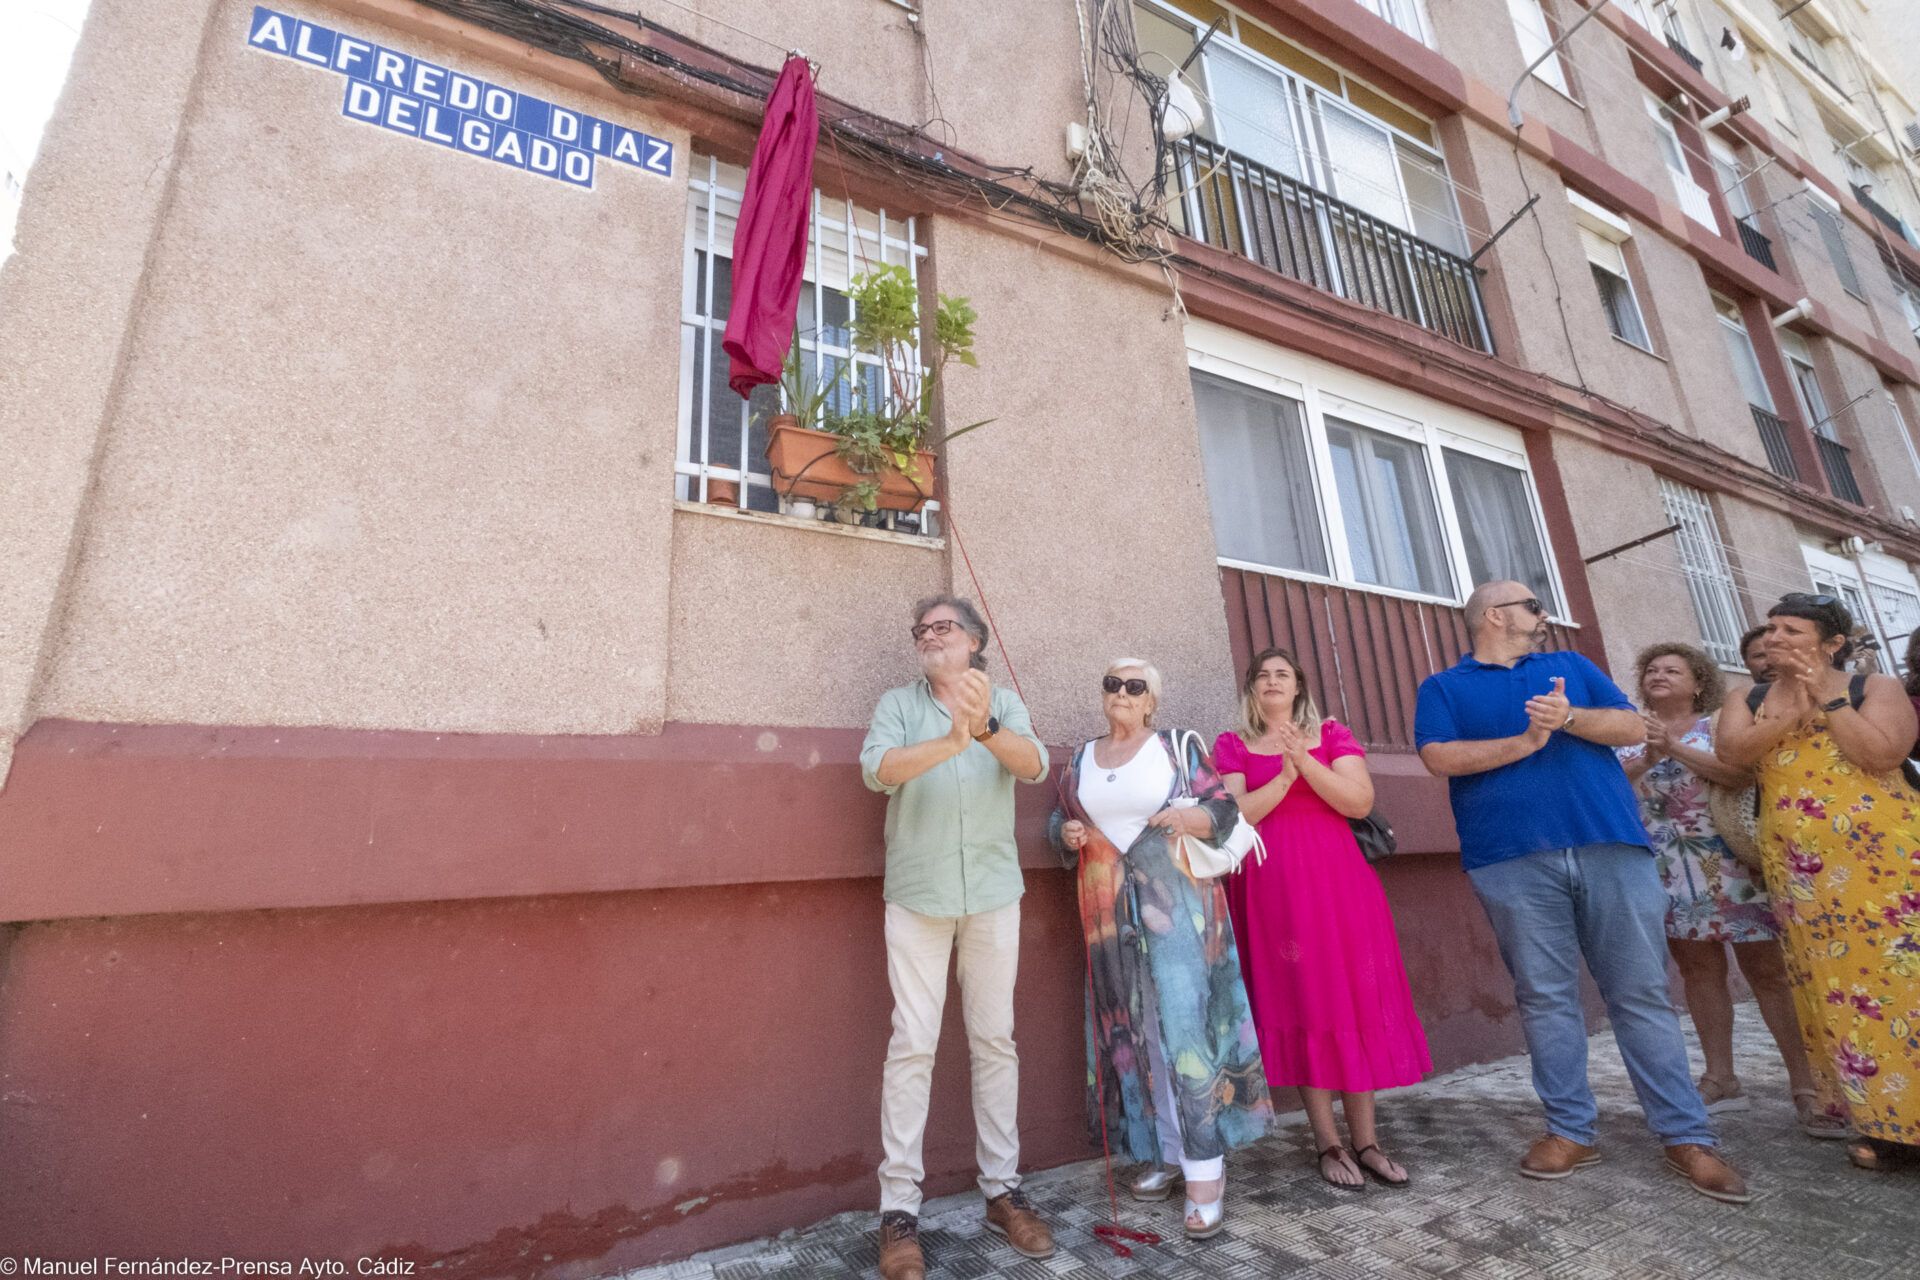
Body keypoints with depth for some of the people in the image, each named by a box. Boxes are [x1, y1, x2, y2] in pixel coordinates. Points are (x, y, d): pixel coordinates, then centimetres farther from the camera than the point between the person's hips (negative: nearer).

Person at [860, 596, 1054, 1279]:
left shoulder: (1003, 703, 5)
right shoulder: (897, 703, 2)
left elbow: (1035, 766, -13)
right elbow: (877, 768, -16)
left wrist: (985, 727, -34)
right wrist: (950, 742, -34)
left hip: (993, 891, 2)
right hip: (917, 895, -1)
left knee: (995, 1039, 10)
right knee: (913, 1044, 1)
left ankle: (1003, 1190, 25)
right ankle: (899, 1209, 13)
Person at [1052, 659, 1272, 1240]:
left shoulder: (1179, 747, 1)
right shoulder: (1081, 759, 11)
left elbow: (1225, 811, -1)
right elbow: (1061, 821, 17)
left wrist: (1187, 817, -20)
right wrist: (1067, 834, -5)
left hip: (1177, 904, -3)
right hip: (1110, 914, 4)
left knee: (1185, 1024, -7)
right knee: (1132, 1029, 8)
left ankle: (1205, 1171, 3)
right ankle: (1166, 1153, 22)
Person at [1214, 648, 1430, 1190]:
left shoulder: (1333, 735, 9)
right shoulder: (1232, 746, 6)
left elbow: (1360, 801, -4)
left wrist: (1304, 762, -17)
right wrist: (1283, 777, -18)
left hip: (1337, 881, 2)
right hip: (1271, 890, -1)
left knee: (1353, 1002, 4)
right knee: (1298, 1005, 2)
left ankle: (1365, 1139, 17)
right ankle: (1328, 1142, 14)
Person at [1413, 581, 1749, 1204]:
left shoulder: (1573, 667, 21)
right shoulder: (1443, 687, 10)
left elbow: (1633, 726, 9)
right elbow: (1439, 757, -5)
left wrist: (1569, 718, -9)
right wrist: (1525, 741, -11)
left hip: (1611, 847, 3)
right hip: (1513, 861, -2)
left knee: (1642, 992, 6)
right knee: (1545, 997, 3)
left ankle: (1686, 1136, 16)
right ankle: (1570, 1130, 15)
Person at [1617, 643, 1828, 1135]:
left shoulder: (1719, 723, 3)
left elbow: (1743, 774, -14)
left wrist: (1675, 747, -20)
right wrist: (1648, 758, -18)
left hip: (1730, 865, -2)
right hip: (1668, 871, 2)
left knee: (1769, 969, -2)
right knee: (1698, 969, 7)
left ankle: (1806, 1085, 6)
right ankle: (1721, 1079, 14)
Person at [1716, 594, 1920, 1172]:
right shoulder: (1749, 701, 12)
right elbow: (1730, 750, -7)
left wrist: (1827, 700, -9)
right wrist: (1794, 713, -15)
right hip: (1800, 871, 3)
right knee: (1838, 987, 4)